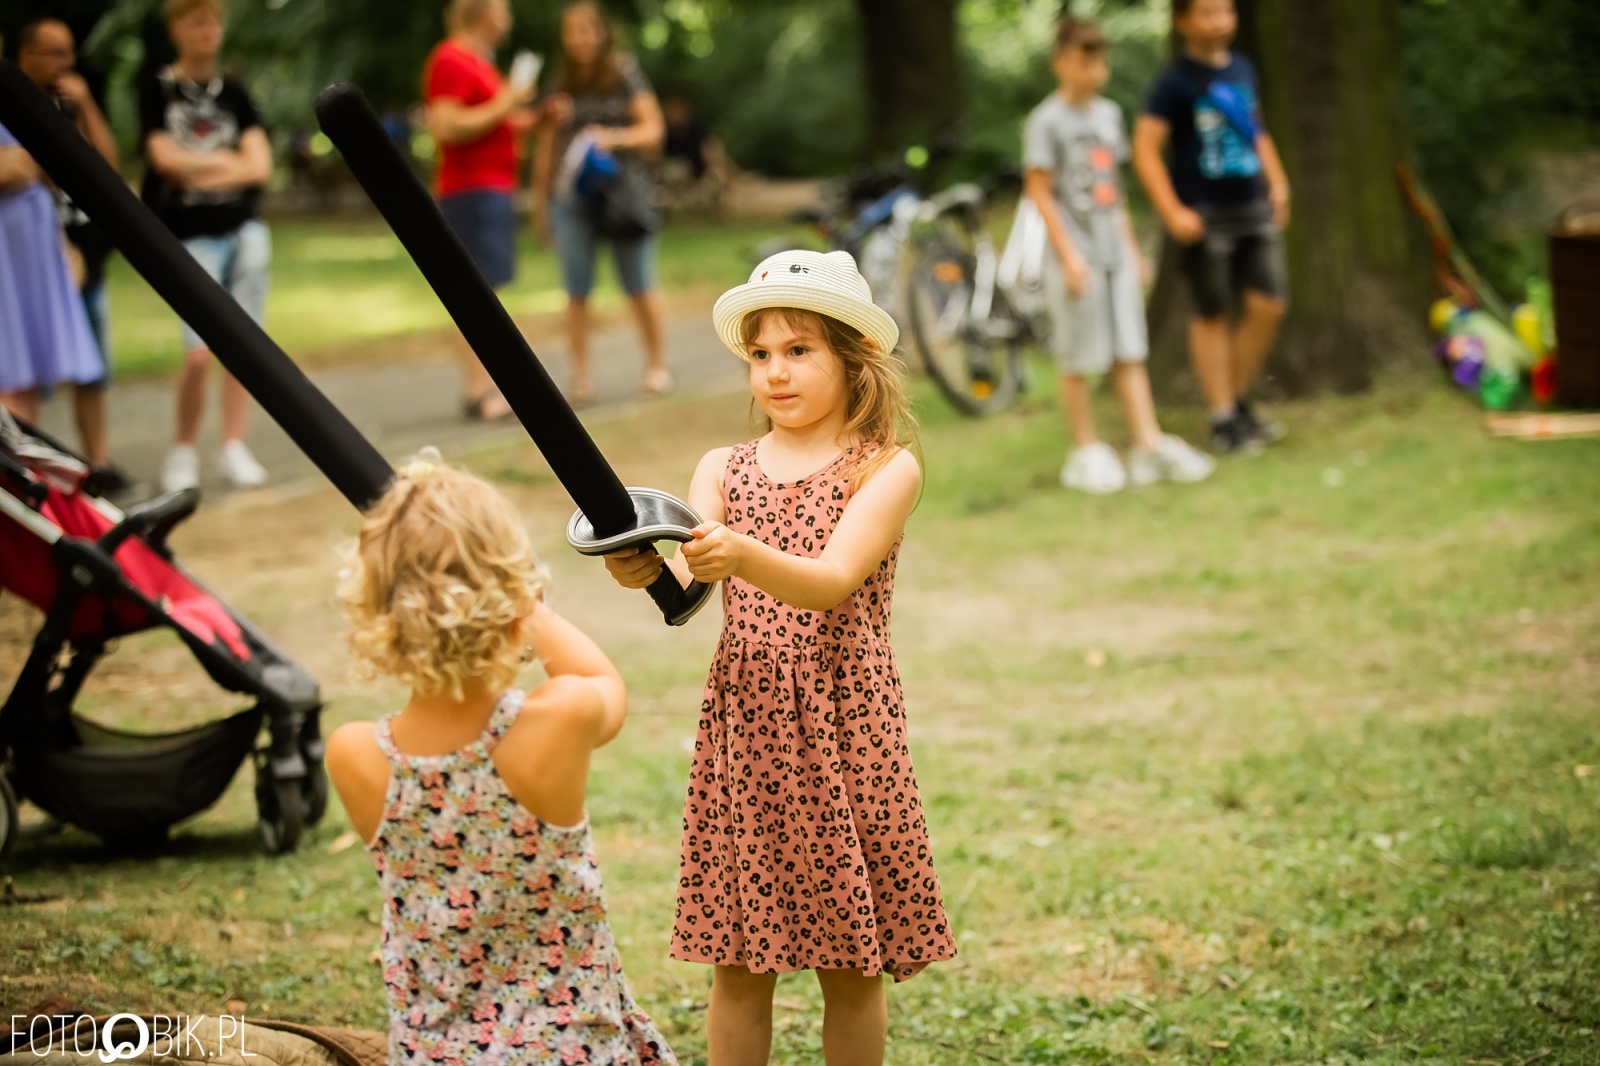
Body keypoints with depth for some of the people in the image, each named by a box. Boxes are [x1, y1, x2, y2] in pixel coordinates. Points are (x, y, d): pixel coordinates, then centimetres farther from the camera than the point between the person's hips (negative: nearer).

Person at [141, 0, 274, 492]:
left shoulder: (232, 93, 11)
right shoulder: (157, 91, 2)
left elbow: (260, 165, 1)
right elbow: (164, 157, -10)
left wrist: (198, 170, -8)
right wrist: (227, 161, 0)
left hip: (242, 229, 4)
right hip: (190, 236, -4)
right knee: (199, 353, -12)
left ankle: (234, 445, 10)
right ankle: (183, 450, 4)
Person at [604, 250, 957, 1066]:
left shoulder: (885, 468, -4)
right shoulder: (723, 470, 7)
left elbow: (832, 582, -20)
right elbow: (689, 584, -9)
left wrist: (742, 556, -38)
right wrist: (646, 570, -32)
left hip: (843, 728, -3)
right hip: (743, 727, 3)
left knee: (850, 968, 6)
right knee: (738, 963, 6)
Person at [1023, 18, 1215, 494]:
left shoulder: (1108, 113, 13)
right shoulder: (1047, 121, -7)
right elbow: (1040, 191, -10)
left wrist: (1130, 248, 18)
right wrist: (1068, 255, -15)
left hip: (1115, 254, 6)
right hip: (1076, 256, -6)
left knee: (1129, 354, 4)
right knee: (1078, 361, 1)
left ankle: (1149, 445, 3)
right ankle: (1087, 452, 10)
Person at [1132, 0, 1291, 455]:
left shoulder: (1243, 70, 11)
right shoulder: (1176, 81, -9)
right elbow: (1145, 148, -13)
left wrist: (1276, 182, 16)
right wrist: (1173, 212, -19)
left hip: (1254, 209, 6)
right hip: (1205, 217, -6)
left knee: (1268, 306, 2)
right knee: (1212, 315, 2)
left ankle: (1239, 400, 20)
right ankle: (1223, 419, 10)